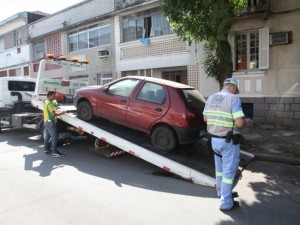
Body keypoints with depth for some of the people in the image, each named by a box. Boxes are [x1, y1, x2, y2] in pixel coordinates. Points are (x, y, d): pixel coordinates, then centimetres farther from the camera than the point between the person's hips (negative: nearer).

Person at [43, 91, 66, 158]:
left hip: (46, 121, 11)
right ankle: (55, 152, -15)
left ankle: (46, 149, 30)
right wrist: (61, 113, -8)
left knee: (47, 136, 19)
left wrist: (55, 108, 17)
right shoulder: (50, 103, -17)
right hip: (50, 122, -11)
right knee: (54, 137, -12)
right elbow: (53, 114, -21)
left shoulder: (46, 102, 14)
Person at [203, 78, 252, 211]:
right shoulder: (233, 98, -16)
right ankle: (226, 203, 17)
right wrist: (247, 121, -1)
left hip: (214, 139, 7)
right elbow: (239, 123, -22)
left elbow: (205, 118, 12)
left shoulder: (211, 98, 5)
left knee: (220, 168, 24)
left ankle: (221, 192, 42)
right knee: (229, 170, 6)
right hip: (229, 141, -7)